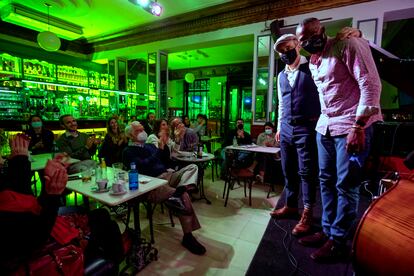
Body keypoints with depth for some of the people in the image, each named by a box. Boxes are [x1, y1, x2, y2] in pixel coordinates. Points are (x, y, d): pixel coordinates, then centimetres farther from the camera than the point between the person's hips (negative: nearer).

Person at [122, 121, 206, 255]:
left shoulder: (150, 145, 24)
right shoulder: (128, 152, 3)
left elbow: (166, 161, 21)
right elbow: (143, 165, -15)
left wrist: (165, 146, 6)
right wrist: (159, 150, -13)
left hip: (167, 175, 7)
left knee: (193, 167, -16)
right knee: (184, 197, -28)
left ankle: (181, 189, -40)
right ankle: (188, 237, -21)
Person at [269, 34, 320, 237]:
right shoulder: (281, 76, 18)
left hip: (306, 127, -5)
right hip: (286, 129, 6)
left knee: (307, 171, -1)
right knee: (288, 171, 11)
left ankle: (307, 214, 10)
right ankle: (290, 206, 25)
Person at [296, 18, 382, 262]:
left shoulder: (349, 45, -6)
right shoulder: (313, 63, 16)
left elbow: (371, 85, -14)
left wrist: (358, 126, -21)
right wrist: (321, 119, 16)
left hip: (352, 125, -7)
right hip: (325, 126, 8)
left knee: (345, 185, -2)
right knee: (326, 181, 10)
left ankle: (338, 241, 12)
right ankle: (327, 231, 24)